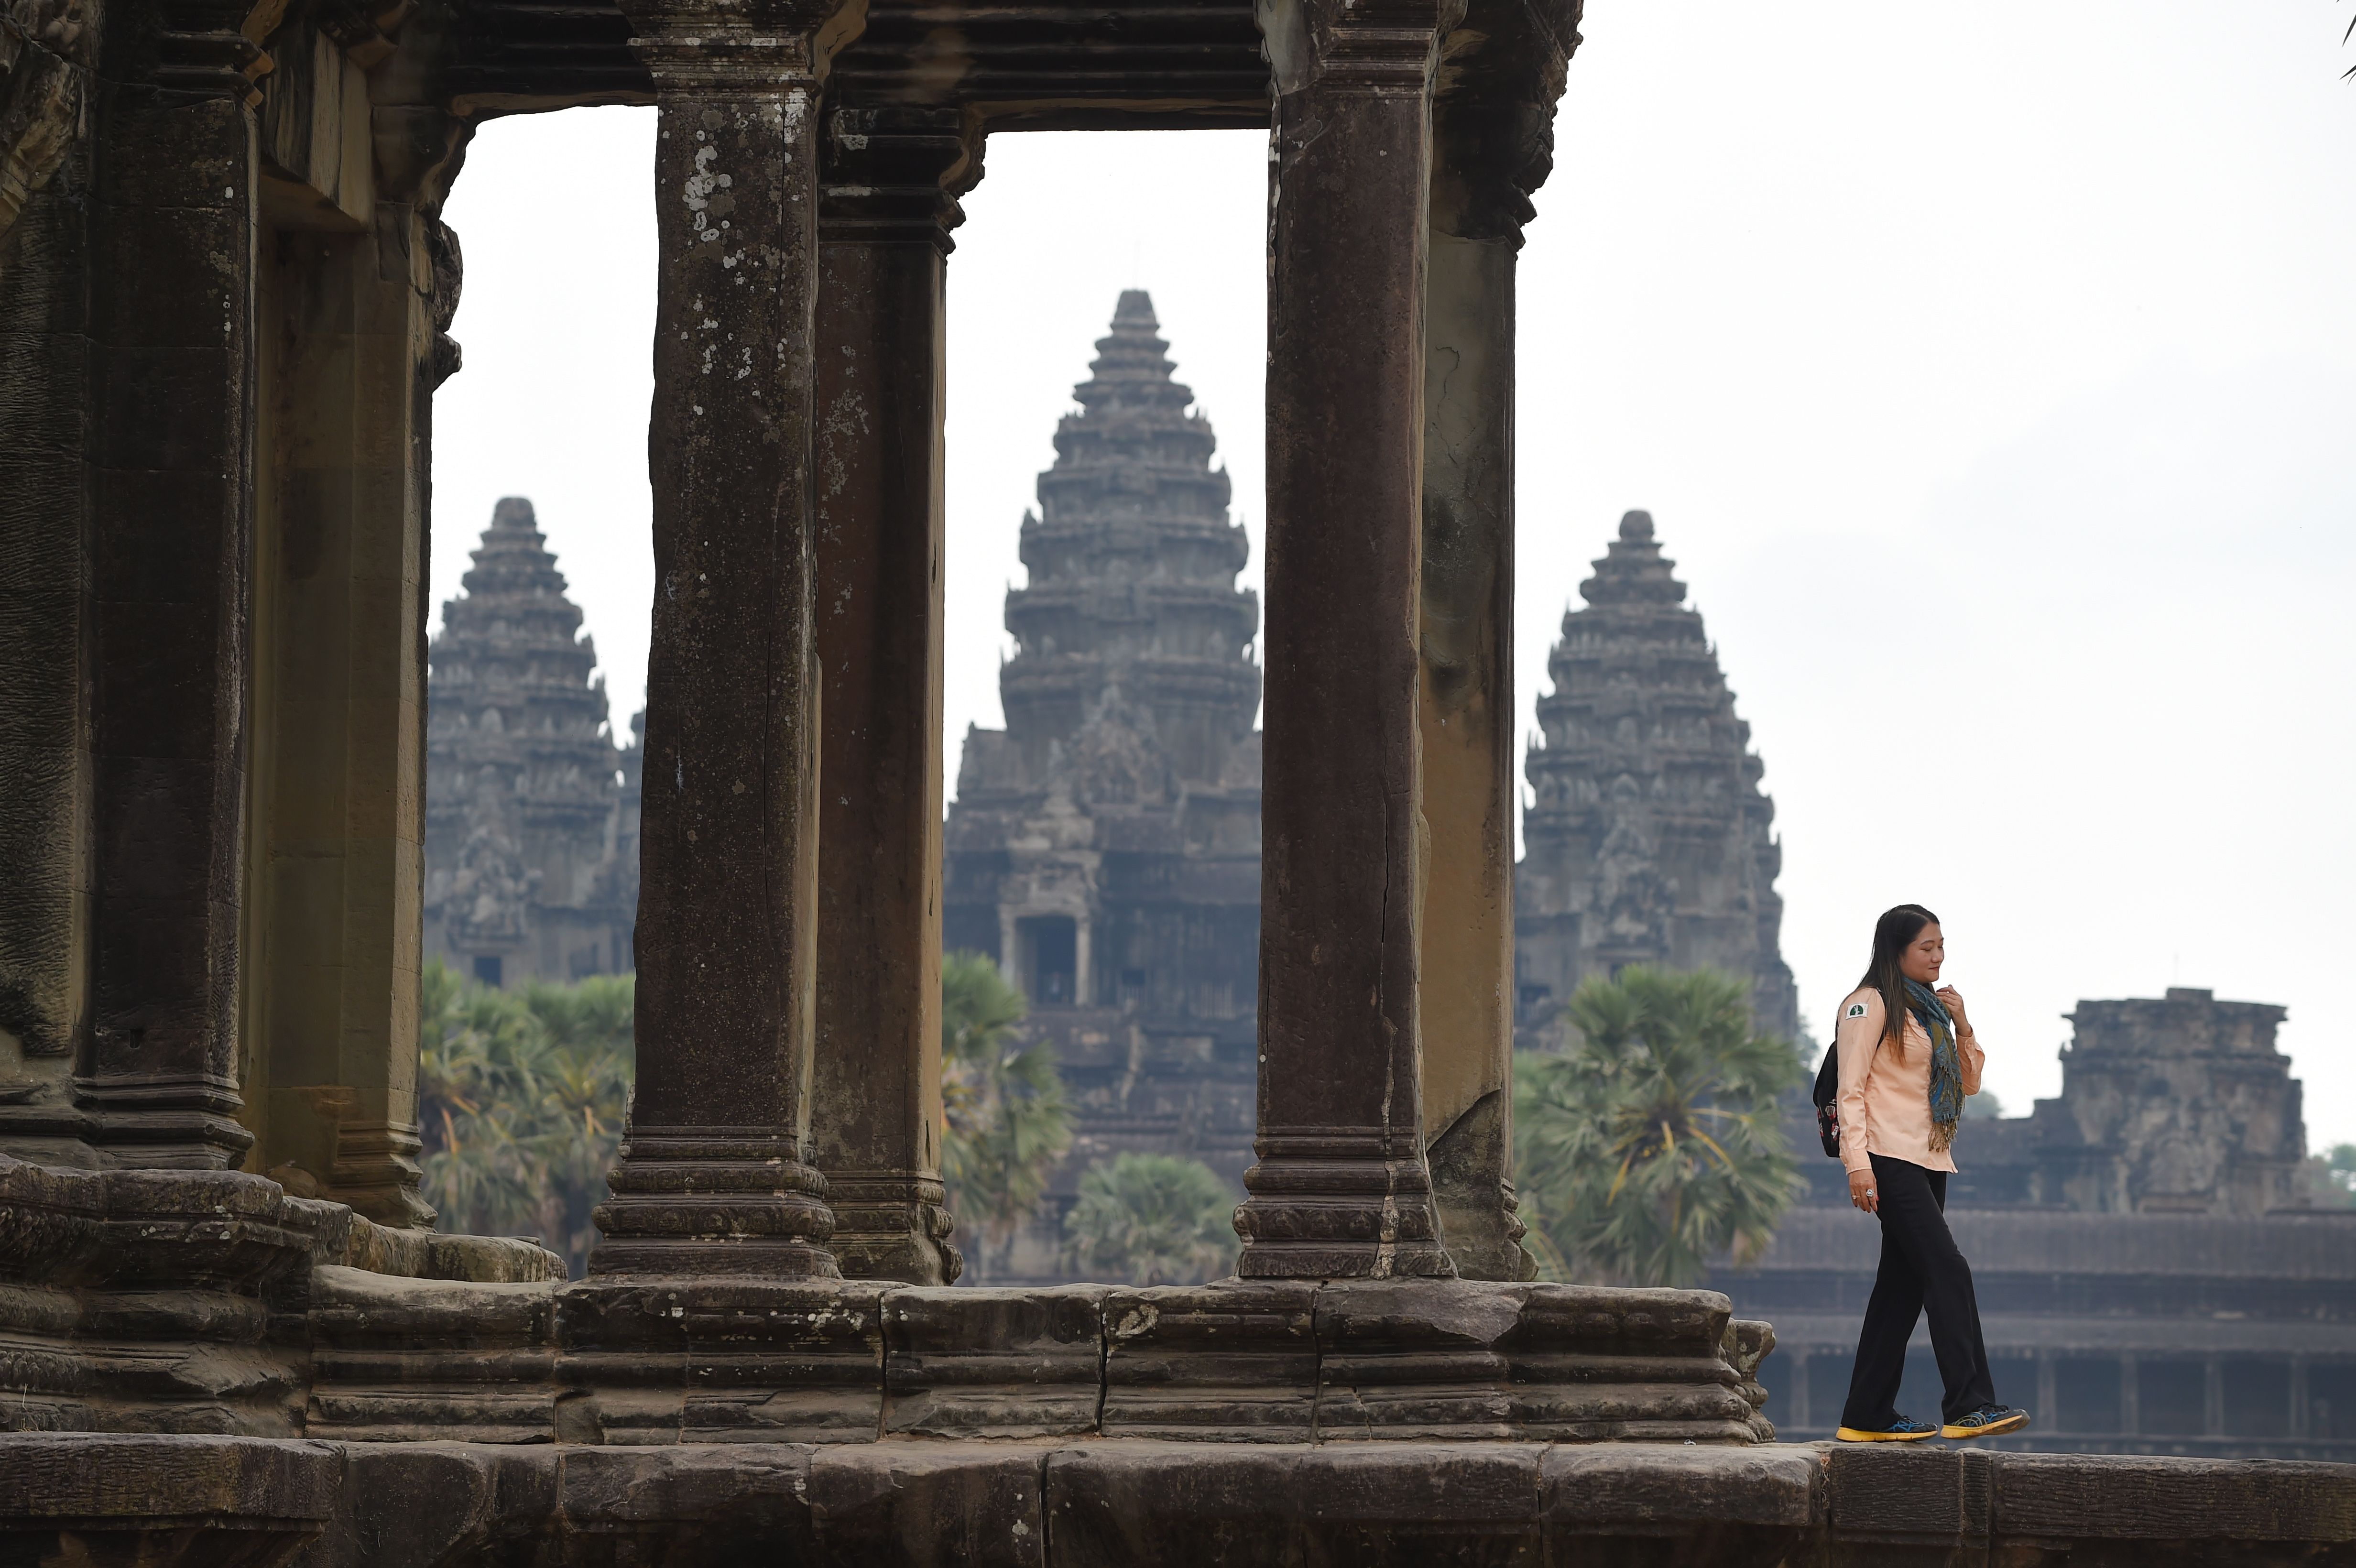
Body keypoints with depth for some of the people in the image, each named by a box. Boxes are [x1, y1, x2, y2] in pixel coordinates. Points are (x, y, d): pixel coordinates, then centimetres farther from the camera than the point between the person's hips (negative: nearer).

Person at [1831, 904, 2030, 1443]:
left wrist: (1963, 1028, 5)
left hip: (1929, 1163, 9)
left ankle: (1869, 1415, 9)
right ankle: (1969, 1404, -23)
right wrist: (1857, 1163, -19)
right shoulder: (1871, 1004, -4)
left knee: (1903, 1286, 6)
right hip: (1890, 1158, -9)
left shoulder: (1929, 1009, 21)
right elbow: (1851, 1088, -10)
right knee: (1949, 1273, -18)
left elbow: (1969, 1085, 21)